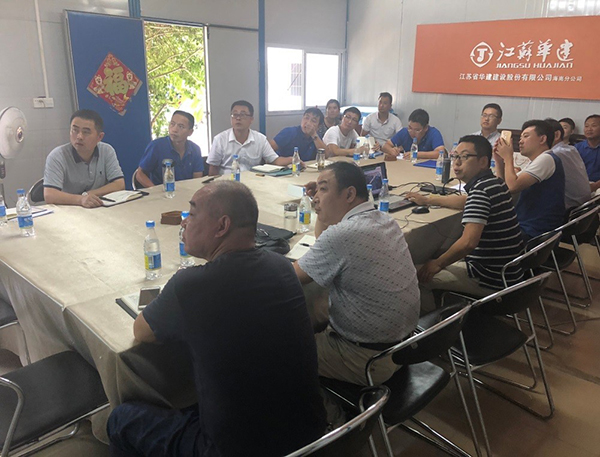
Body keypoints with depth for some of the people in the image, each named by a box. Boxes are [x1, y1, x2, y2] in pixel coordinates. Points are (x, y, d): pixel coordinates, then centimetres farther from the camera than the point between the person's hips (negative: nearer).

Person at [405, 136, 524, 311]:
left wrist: (438, 264, -16)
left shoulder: (481, 189, -23)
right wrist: (428, 200, 31)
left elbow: (468, 242, -32)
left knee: (420, 276, -1)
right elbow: (468, 202, 27)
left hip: (492, 281, -9)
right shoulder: (494, 183, 6)